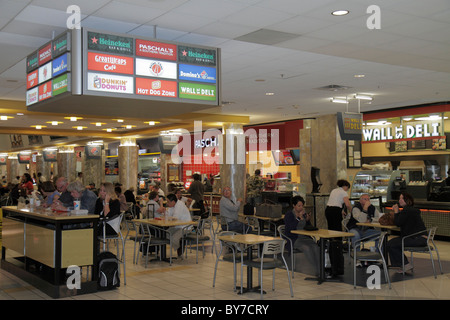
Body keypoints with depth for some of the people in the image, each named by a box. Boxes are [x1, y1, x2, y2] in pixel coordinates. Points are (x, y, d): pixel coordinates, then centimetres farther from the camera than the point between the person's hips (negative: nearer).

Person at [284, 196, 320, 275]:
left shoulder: (304, 213, 14)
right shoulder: (289, 214, -1)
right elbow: (290, 228, -18)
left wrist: (308, 220, -4)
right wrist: (299, 218, -20)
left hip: (305, 238, 5)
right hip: (293, 239, -5)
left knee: (316, 246, -27)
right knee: (307, 248, -33)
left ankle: (320, 269, -31)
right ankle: (318, 269, -27)